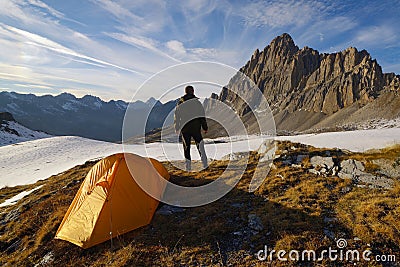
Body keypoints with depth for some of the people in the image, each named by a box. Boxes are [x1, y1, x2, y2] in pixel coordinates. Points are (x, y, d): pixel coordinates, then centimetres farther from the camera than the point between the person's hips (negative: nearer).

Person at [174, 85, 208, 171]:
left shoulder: (180, 103, 6)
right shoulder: (196, 101, -1)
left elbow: (176, 117, 10)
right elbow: (202, 115, -1)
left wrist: (177, 129, 18)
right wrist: (205, 127, 5)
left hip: (184, 128, 2)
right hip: (195, 127, -2)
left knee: (186, 147, 9)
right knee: (200, 144, 6)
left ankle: (188, 165, 7)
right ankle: (204, 163, 0)